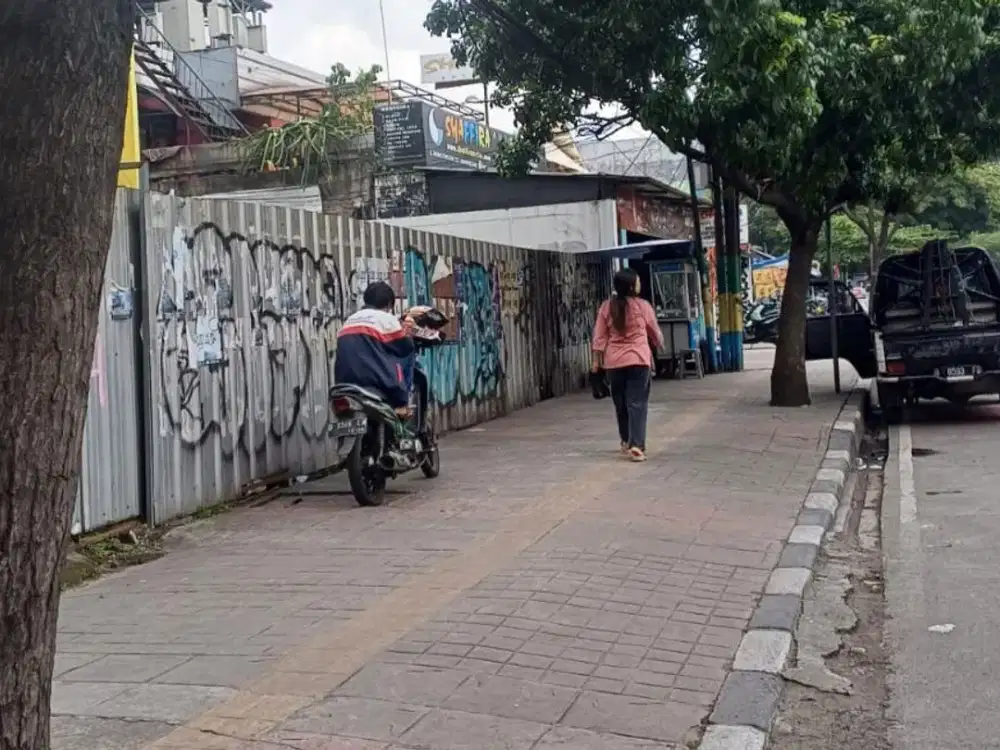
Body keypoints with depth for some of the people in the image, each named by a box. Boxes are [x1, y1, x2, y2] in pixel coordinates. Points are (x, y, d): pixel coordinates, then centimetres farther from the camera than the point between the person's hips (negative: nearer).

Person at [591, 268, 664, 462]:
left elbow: (600, 337, 2)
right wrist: (660, 344, 30)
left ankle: (626, 443, 29)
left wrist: (597, 360, 9)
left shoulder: (606, 307, 2)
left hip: (614, 362, 3)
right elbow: (655, 331, 9)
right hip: (638, 360, -3)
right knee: (637, 403, -4)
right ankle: (636, 446, -13)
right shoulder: (642, 306, -4)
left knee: (621, 404, 15)